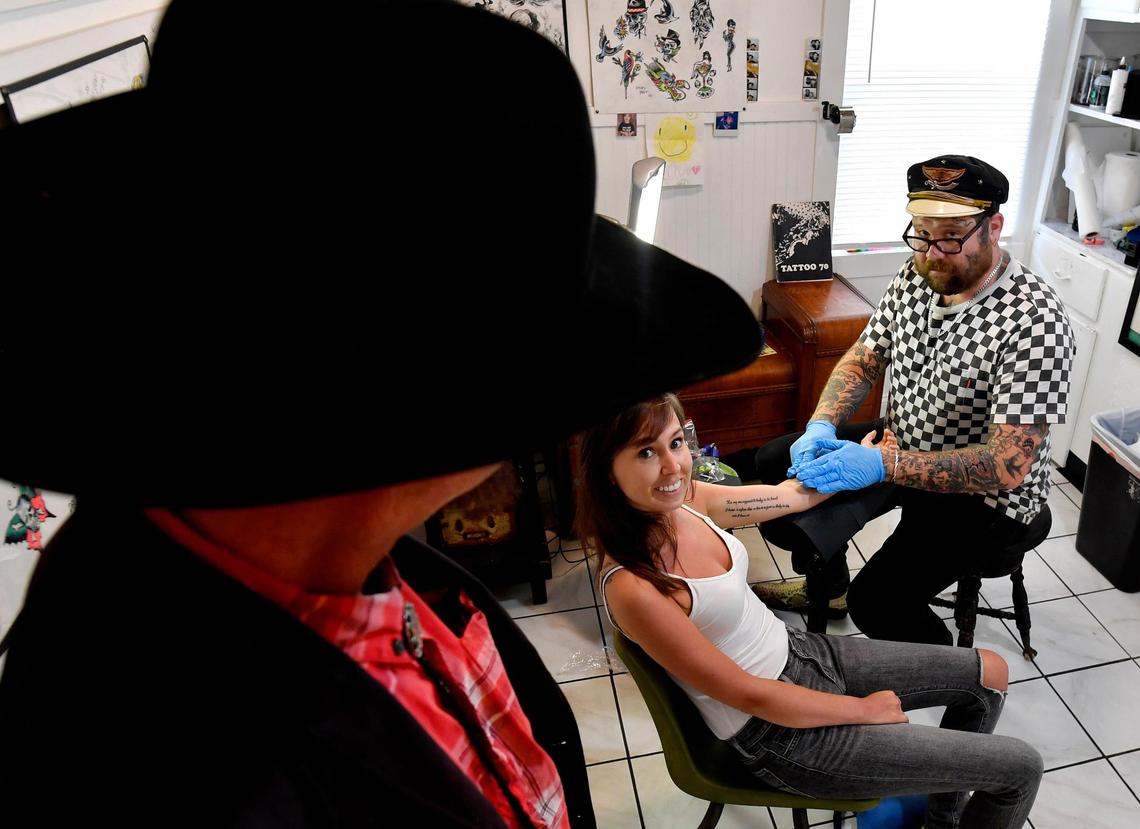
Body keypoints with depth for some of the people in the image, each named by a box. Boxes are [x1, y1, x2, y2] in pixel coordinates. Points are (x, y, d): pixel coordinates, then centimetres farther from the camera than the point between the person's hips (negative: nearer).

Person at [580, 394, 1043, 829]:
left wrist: (867, 456, 21)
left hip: (800, 654, 7)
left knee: (989, 674, 19)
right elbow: (752, 697, -23)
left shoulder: (683, 500, -10)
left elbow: (795, 495, 8)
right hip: (782, 735, -7)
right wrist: (866, 709, -10)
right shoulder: (632, 588, -32)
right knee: (1020, 768, 1)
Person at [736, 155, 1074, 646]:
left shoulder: (1034, 323, -29)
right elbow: (861, 362, 1)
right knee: (773, 466, 7)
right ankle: (828, 584, 31)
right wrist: (821, 428, -18)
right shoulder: (916, 277, -7)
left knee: (876, 603, -23)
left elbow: (1009, 466, -32)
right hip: (901, 447, 7)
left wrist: (883, 466, -40)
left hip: (985, 495, -7)